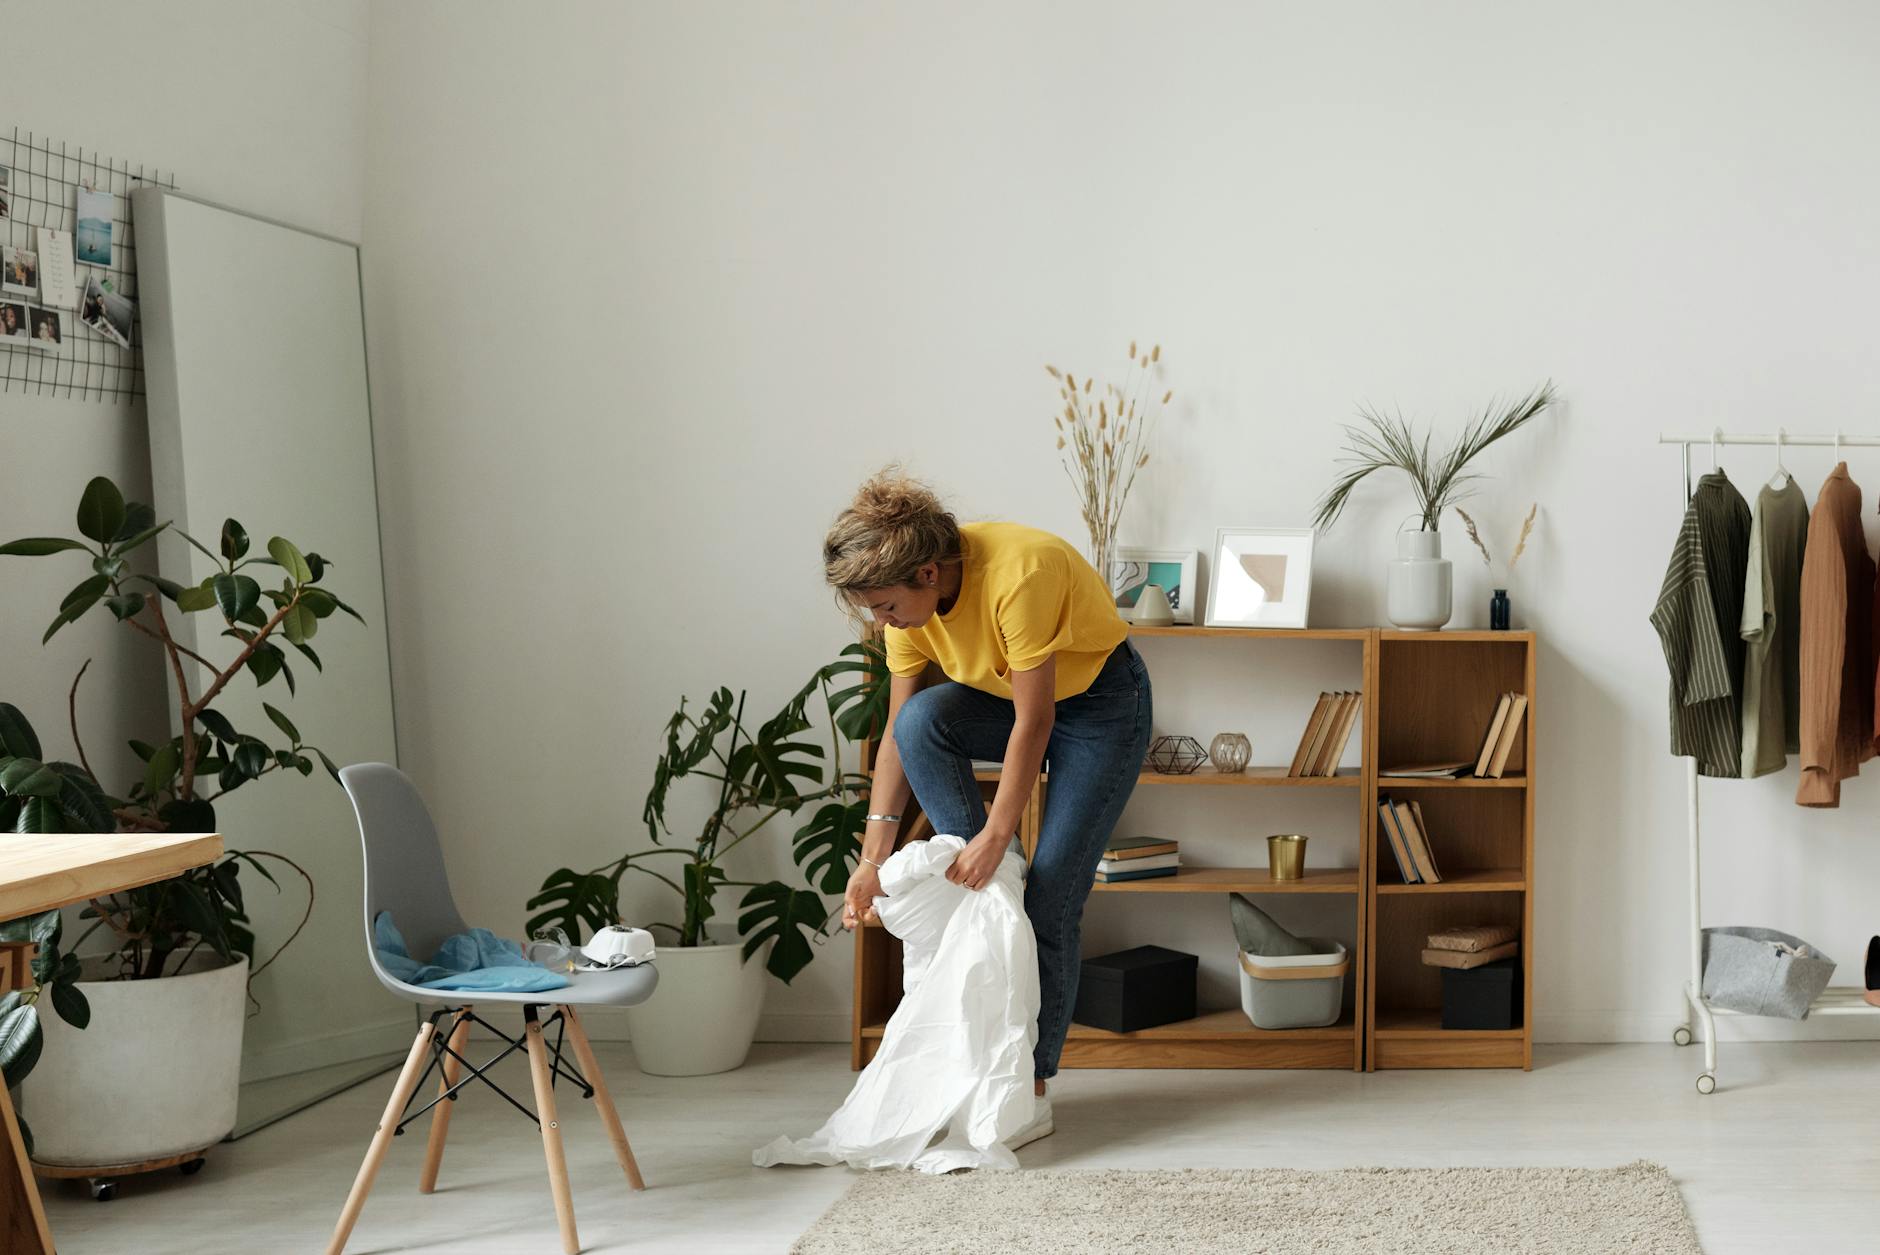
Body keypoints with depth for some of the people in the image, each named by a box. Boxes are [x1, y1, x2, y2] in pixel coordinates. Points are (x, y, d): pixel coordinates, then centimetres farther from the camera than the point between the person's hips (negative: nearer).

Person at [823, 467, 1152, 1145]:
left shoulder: (1018, 573, -36)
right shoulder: (909, 599, -15)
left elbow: (1035, 721, -31)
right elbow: (897, 732, -10)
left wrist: (994, 837, -29)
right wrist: (874, 854, -17)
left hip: (1102, 701, -6)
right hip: (1010, 698, 6)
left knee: (1049, 898, -10)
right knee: (921, 719, -26)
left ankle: (1031, 1087, 0)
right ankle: (981, 889, -15)